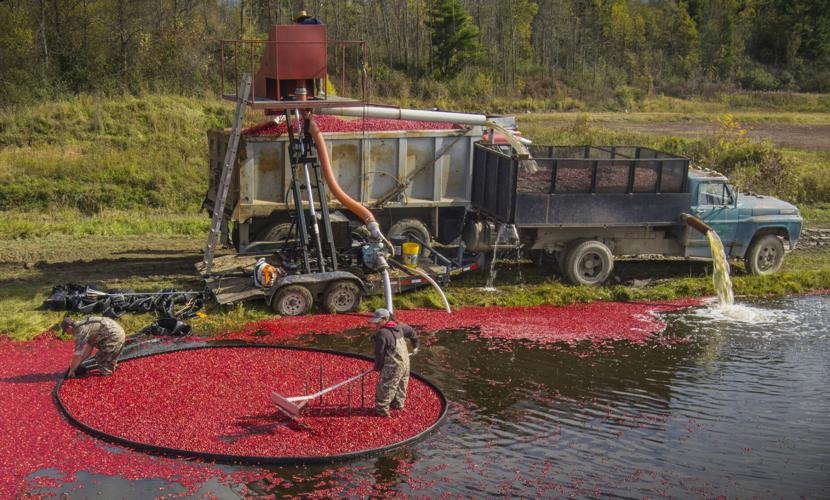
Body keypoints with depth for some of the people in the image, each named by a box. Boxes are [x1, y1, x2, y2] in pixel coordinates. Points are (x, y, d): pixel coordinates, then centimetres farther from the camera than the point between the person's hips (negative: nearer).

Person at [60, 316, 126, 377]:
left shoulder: (81, 331, -11)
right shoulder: (84, 325, 18)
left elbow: (77, 354, -9)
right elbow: (89, 347, 26)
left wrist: (72, 370, 3)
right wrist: (78, 363, 30)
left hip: (114, 337, -10)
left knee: (101, 359, 0)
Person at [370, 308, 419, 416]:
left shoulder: (381, 333, -18)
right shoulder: (399, 327, 8)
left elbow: (379, 353, -15)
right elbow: (412, 331, 25)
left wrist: (377, 367, 0)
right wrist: (415, 346, 38)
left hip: (393, 366, -9)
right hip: (405, 362, 9)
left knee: (385, 387, -3)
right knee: (401, 384, 23)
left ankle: (382, 409, -1)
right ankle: (398, 404, 38)